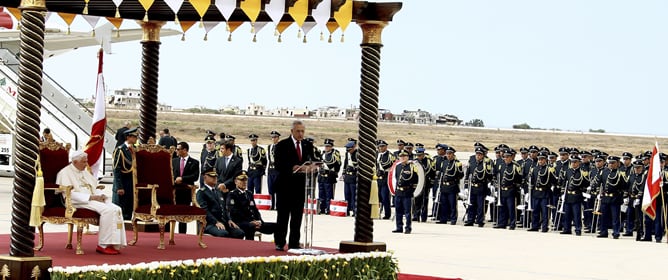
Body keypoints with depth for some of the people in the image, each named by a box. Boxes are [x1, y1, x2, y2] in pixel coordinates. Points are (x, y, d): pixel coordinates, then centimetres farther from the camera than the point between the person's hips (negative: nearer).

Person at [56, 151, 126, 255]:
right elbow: (69, 194, -15)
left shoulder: (85, 172, 23)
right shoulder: (65, 173, -4)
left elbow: (95, 189, 27)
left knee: (116, 209, -16)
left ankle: (115, 244, -21)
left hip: (93, 199, 8)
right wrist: (90, 197, -20)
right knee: (107, 210, -29)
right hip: (79, 203, -8)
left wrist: (101, 195, 2)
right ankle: (103, 245, -24)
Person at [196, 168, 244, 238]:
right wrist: (216, 222, -22)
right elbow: (205, 210, -12)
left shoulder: (218, 191, 25)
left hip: (223, 222, 7)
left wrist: (229, 220, 6)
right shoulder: (201, 192, 0)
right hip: (210, 224, -7)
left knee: (239, 233, -18)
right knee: (224, 234, -37)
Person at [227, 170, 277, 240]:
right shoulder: (232, 195, -1)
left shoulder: (249, 194, 21)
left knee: (275, 226, -10)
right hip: (240, 223, -7)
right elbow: (234, 213, -11)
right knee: (251, 227, -41)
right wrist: (250, 222, -17)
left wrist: (259, 221, -1)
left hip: (253, 222, 7)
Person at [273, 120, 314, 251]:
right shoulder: (282, 145, -3)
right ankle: (279, 242, 8)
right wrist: (292, 168, -24)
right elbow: (278, 166, -10)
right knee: (283, 215, 1)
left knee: (297, 216, 6)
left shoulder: (307, 146, 11)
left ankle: (294, 243, 11)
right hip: (285, 186, -4)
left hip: (300, 186, 4)